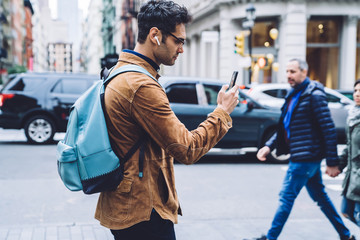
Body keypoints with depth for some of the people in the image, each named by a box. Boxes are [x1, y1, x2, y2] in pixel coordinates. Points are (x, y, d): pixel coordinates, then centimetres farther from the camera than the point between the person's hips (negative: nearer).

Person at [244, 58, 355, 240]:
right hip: (301, 156, 9)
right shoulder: (294, 95, 13)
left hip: (306, 157, -9)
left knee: (287, 196, -2)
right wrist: (269, 146, 6)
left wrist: (332, 162, -17)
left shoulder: (314, 95, -14)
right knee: (320, 197, 16)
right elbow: (285, 128, 19)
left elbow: (329, 129, -16)